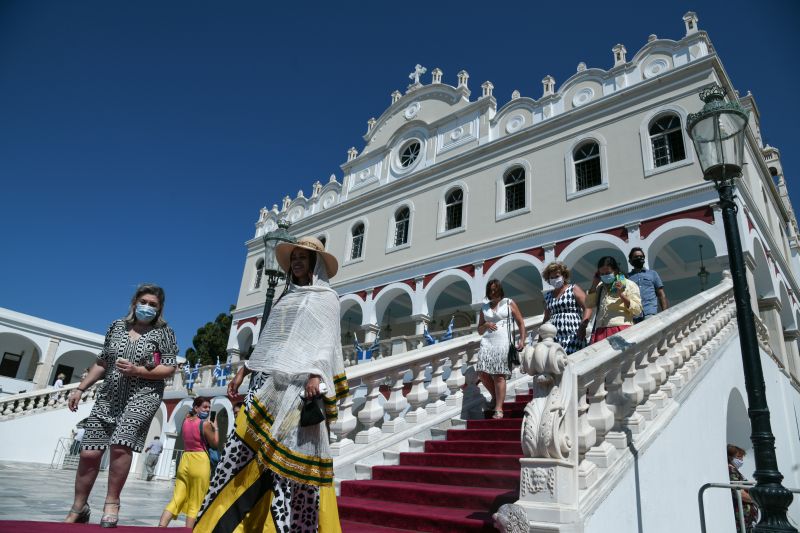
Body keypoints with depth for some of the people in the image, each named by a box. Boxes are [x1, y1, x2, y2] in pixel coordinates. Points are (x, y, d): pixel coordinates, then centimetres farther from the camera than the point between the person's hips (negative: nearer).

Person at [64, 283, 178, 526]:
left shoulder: (163, 332, 0)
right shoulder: (117, 326, 11)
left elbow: (170, 368, -5)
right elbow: (101, 363, 18)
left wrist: (138, 371, -17)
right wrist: (80, 388, 13)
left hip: (142, 396, -4)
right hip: (108, 396, 4)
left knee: (121, 445, -24)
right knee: (89, 453, 0)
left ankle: (112, 503, -7)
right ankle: (78, 508, 19)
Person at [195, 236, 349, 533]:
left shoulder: (326, 297, 6)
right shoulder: (285, 298, 25)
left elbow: (326, 339, -6)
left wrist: (316, 375, -21)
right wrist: (242, 372, 17)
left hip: (298, 381, -6)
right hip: (266, 379, 6)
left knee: (288, 452, -8)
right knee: (242, 446, -1)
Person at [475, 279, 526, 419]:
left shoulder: (509, 303, 10)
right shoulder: (484, 307, 19)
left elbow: (521, 323, 10)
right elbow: (479, 330, 22)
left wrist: (522, 340, -3)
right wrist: (485, 325, 0)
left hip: (503, 342, -3)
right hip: (487, 341, 4)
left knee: (499, 375, -12)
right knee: (482, 373, -10)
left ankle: (499, 408, -8)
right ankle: (495, 396, 16)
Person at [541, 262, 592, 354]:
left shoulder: (573, 289, 7)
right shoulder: (548, 296, 20)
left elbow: (588, 308, -2)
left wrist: (583, 326, -15)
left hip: (573, 335, -4)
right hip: (554, 337, 4)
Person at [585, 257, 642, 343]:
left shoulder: (629, 285, 7)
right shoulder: (600, 286, 20)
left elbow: (637, 310, 1)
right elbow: (589, 304, 16)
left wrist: (622, 295, -11)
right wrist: (594, 284, 10)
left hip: (622, 330, -4)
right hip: (601, 332, 4)